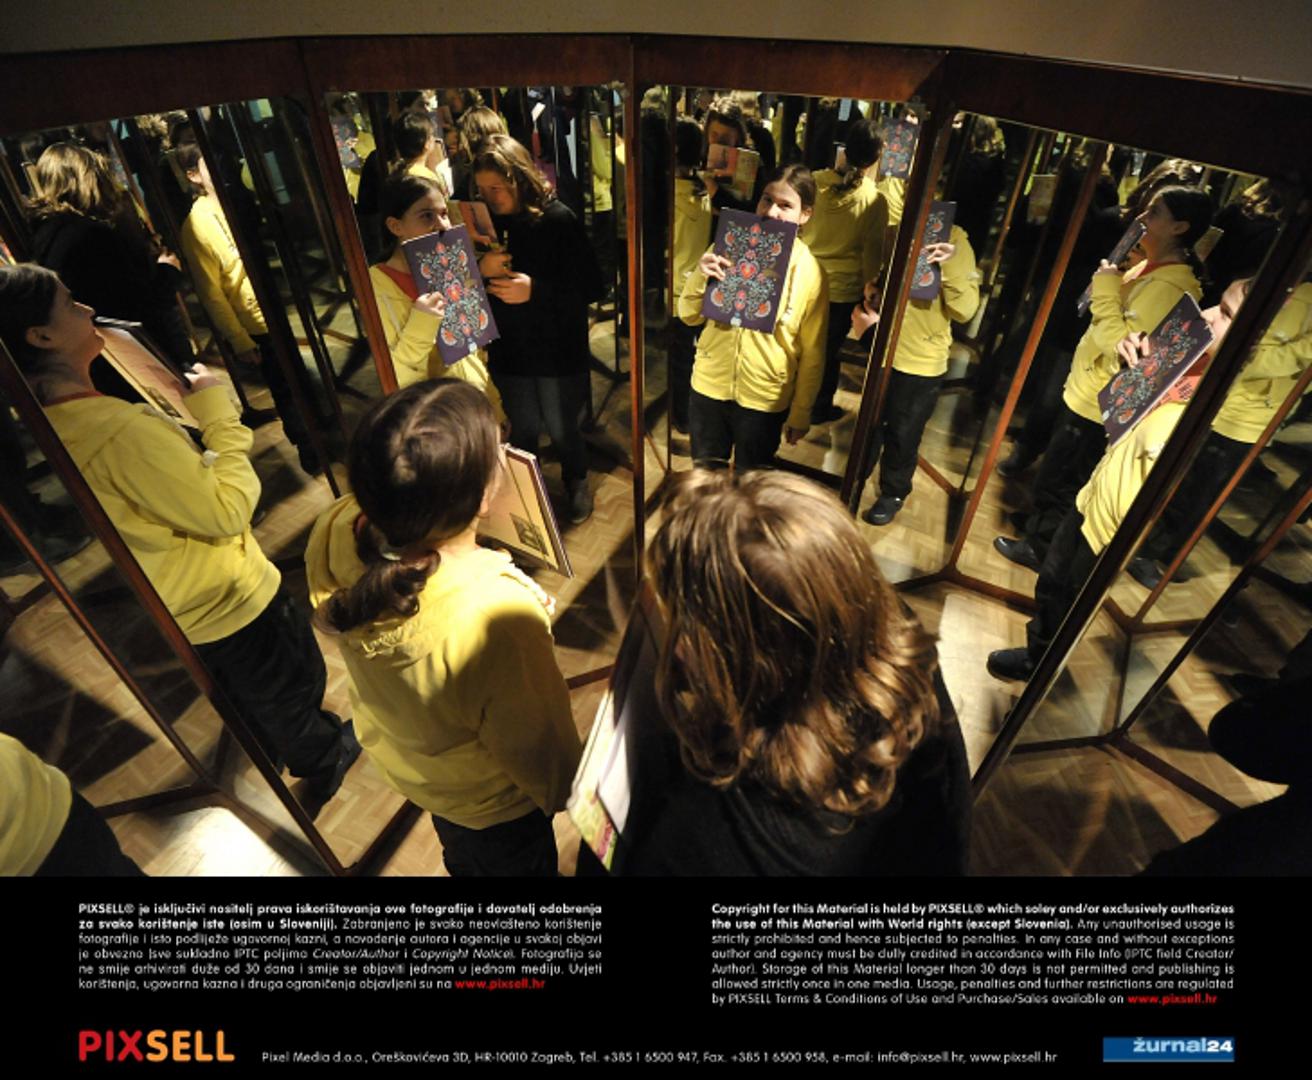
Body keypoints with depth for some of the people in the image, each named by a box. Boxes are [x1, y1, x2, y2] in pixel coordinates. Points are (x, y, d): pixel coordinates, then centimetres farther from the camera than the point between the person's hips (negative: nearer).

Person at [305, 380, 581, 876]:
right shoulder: (499, 620, -46)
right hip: (490, 798, -5)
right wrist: (564, 794, -6)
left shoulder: (333, 532, -29)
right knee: (521, 860, 32)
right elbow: (540, 755, -25)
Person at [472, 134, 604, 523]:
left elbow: (593, 287, -15)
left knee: (563, 431, 9)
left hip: (558, 350, -3)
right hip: (508, 349, 3)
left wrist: (535, 290, -25)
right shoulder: (485, 220, -2)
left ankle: (577, 483, 37)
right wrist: (479, 269, -19)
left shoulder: (557, 218, -13)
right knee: (522, 430, 15)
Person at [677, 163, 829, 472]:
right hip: (710, 386, 2)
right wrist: (699, 276, -20)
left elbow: (812, 352, -4)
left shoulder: (810, 272, -11)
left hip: (764, 399, -2)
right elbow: (690, 316, 0)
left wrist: (801, 412, -1)